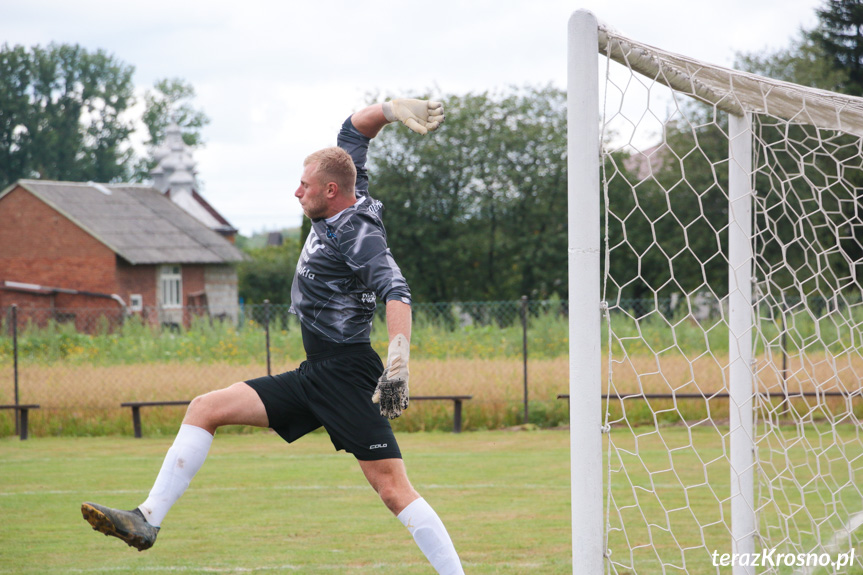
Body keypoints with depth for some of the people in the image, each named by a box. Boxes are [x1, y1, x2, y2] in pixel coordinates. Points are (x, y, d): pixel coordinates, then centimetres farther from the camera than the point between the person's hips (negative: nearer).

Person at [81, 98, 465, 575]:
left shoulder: (359, 235, -15)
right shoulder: (346, 205, 11)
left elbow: (397, 293, -30)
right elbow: (354, 129, 19)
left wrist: (397, 367, -40)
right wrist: (394, 109, 4)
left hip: (348, 375, -9)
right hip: (314, 376, 9)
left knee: (392, 487, -15)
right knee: (205, 409, 3)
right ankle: (148, 521, 1)